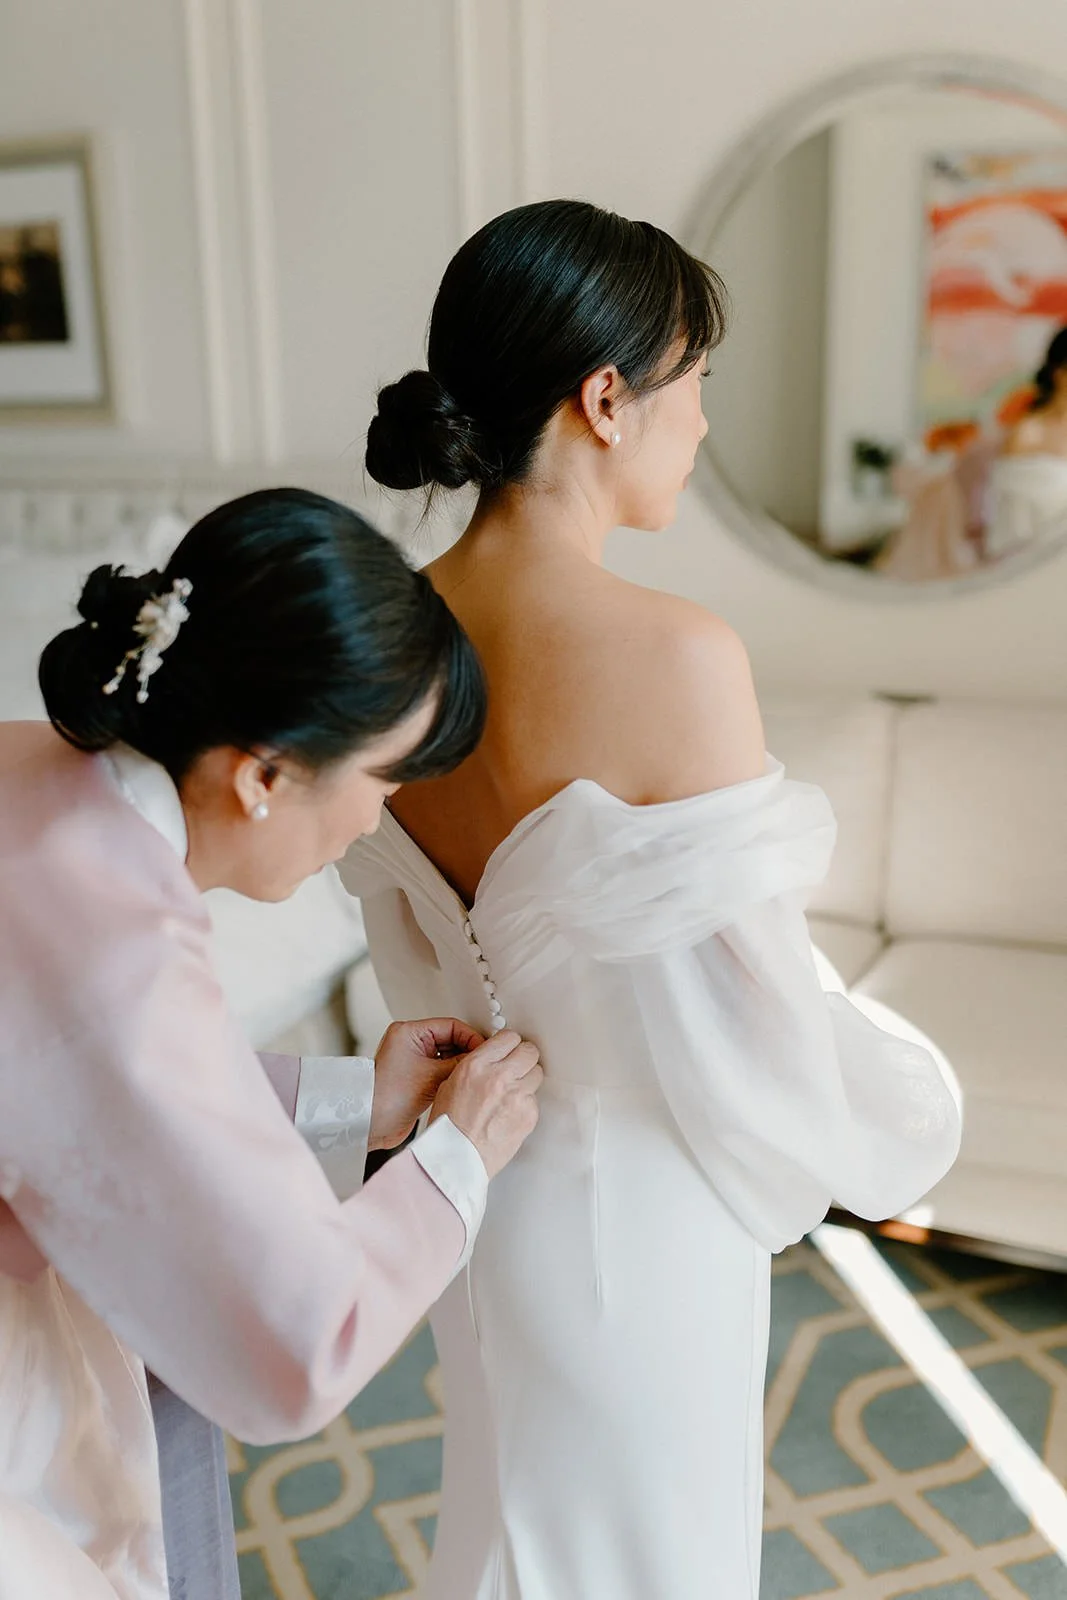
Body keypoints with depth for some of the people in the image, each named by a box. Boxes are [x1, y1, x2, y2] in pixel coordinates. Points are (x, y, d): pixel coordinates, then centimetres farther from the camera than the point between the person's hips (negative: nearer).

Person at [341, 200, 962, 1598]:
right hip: (641, 1206, -6)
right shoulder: (672, 655, -29)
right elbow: (751, 1020, -21)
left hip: (488, 1174, 6)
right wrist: (894, 1132, -1)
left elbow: (415, 953, 4)